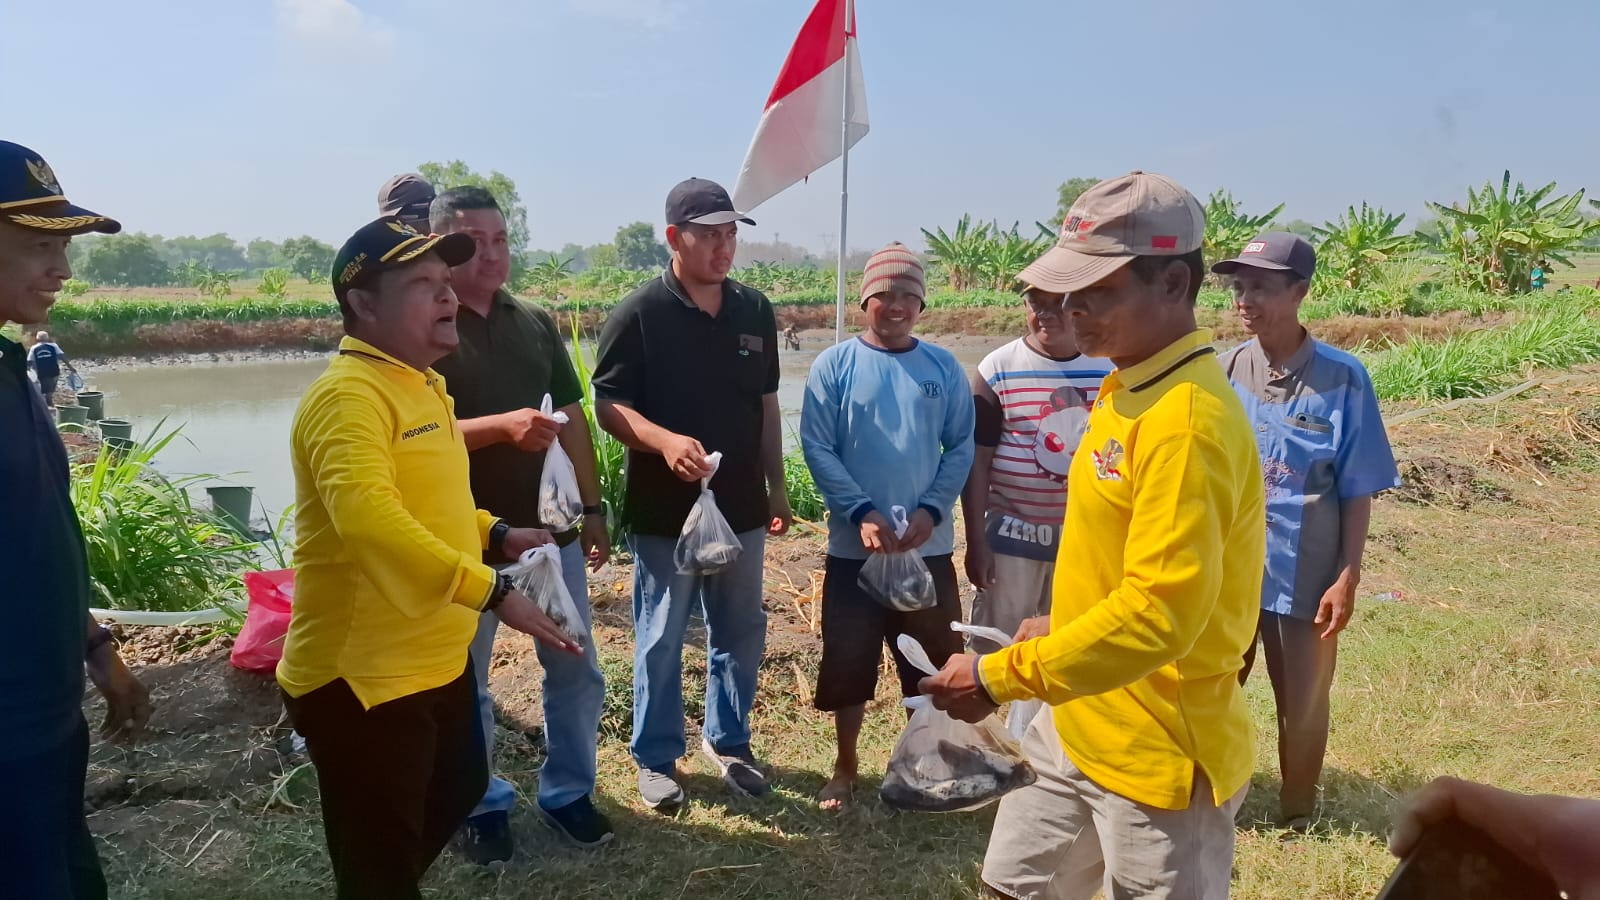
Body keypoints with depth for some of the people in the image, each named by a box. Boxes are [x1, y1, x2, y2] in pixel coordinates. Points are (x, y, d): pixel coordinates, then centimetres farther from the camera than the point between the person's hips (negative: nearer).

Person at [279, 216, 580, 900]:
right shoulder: (348, 395, -22)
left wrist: (495, 534, 9)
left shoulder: (421, 385, 10)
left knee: (459, 791, 29)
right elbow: (369, 519, -38)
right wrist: (493, 591, -39)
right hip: (361, 676, -10)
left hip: (434, 659, 10)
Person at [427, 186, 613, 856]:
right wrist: (502, 426, -30)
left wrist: (591, 507, 8)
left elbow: (572, 419, 11)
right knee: (465, 681, 11)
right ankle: (481, 804, 30)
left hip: (550, 527, 5)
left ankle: (568, 791, 30)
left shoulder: (536, 324, 7)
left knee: (576, 670, 12)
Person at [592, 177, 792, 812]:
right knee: (661, 640, 8)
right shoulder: (639, 314, -10)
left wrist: (776, 488, 12)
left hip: (741, 507, 5)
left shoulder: (755, 311, 5)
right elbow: (607, 404, -10)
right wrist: (665, 440, -29)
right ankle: (656, 759, 25)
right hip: (664, 512, -4)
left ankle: (727, 741, 34)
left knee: (741, 633, 15)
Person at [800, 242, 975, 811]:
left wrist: (932, 510, -12)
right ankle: (846, 767, 27)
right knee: (848, 660, 8)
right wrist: (862, 512, -17)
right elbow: (817, 448, -7)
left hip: (929, 546, 2)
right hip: (853, 546, -1)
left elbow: (961, 447, 2)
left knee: (934, 660, 11)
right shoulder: (834, 365, -3)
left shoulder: (944, 368, 3)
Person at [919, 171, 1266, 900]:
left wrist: (1000, 677, -25)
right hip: (1076, 726, 9)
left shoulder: (1185, 421, -25)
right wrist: (1063, 626, 12)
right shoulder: (1128, 389, 6)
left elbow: (1160, 613, -29)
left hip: (1158, 754, -9)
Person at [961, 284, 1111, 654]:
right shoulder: (998, 369, -8)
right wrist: (975, 540, -9)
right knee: (997, 646, 5)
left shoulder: (1108, 370, 1)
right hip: (1012, 533, -3)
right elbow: (977, 460, -7)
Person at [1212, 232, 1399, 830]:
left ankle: (1296, 814, 35)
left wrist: (1348, 578, -9)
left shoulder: (1342, 378, -11)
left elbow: (1357, 492, -6)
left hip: (1304, 574, -2)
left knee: (1303, 706, 12)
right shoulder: (1223, 372, -3)